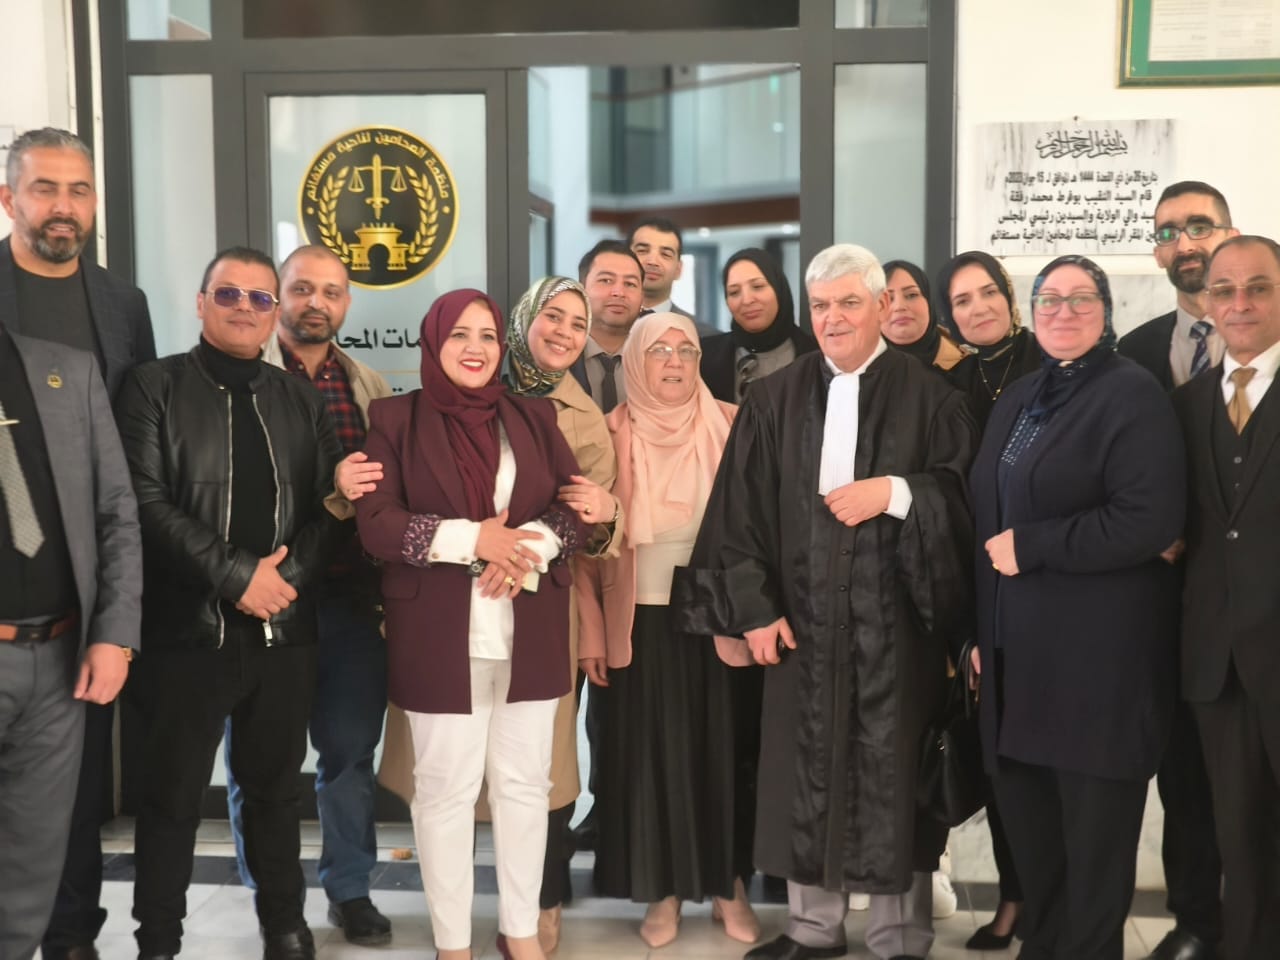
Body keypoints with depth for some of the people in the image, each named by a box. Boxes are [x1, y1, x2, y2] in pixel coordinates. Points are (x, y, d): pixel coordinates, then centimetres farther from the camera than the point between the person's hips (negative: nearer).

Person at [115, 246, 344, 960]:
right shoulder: (156, 387, 0)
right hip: (188, 631, -3)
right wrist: (238, 575, -16)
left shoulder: (303, 400, 12)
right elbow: (146, 502, -11)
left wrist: (286, 576, -10)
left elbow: (329, 506, 7)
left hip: (286, 631, 3)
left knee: (275, 787, 14)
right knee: (173, 795, 7)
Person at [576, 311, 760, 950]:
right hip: (642, 620, 0)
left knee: (721, 746, 8)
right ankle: (665, 891, 21)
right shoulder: (613, 434, 1)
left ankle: (728, 885, 23)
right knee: (651, 751, 7)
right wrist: (593, 632, -5)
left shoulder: (729, 425, 2)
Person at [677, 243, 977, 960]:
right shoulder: (773, 400, 6)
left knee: (894, 777, 5)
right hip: (802, 617, 2)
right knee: (805, 772, 10)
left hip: (894, 619, -2)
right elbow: (740, 508, 2)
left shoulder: (930, 398, 0)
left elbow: (968, 496, -3)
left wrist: (895, 492, -17)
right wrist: (753, 606, -5)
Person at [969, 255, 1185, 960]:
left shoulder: (1132, 394, -9)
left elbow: (1149, 522, -21)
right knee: (1027, 826, 13)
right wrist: (981, 630, 14)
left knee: (1092, 834, 4)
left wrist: (1028, 545, -17)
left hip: (1097, 655, -7)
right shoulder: (1018, 400, 14)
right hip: (1019, 649, 7)